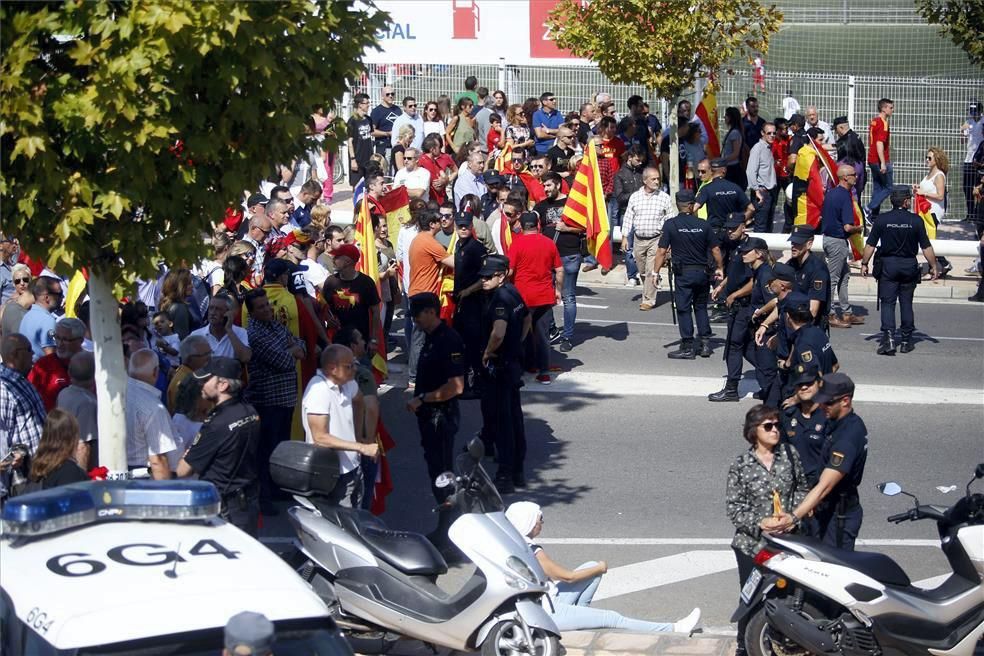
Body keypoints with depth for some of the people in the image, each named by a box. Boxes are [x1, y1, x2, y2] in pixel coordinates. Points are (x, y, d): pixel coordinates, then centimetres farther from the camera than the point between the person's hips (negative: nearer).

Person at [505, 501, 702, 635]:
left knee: (592, 567, 4)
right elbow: (568, 576, -15)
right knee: (612, 619, -8)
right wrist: (600, 568, 0)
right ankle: (674, 629, -7)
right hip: (547, 613, -9)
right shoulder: (533, 552, -24)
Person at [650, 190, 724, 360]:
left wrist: (655, 271, -2)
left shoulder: (670, 225, -8)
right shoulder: (703, 225, -1)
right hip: (702, 272, 3)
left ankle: (688, 347, 2)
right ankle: (705, 343, 15)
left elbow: (662, 251, -9)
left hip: (683, 273, -3)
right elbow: (715, 250, 4)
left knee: (683, 309, 3)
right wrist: (720, 269, 17)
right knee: (701, 307, 18)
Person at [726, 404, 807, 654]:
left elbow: (801, 489, 8)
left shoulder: (790, 455, -1)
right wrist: (759, 523, -20)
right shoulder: (740, 465, -7)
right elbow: (734, 508, -6)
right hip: (752, 544, -2)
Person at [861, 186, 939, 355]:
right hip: (909, 265, 1)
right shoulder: (916, 221, -6)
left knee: (887, 303, 0)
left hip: (887, 265, -1)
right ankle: (906, 340, 18)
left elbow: (870, 245, -4)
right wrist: (933, 266, 8)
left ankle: (888, 338, -16)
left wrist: (864, 264, 7)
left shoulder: (882, 220, -5)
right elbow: (926, 247, -3)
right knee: (906, 303, 12)